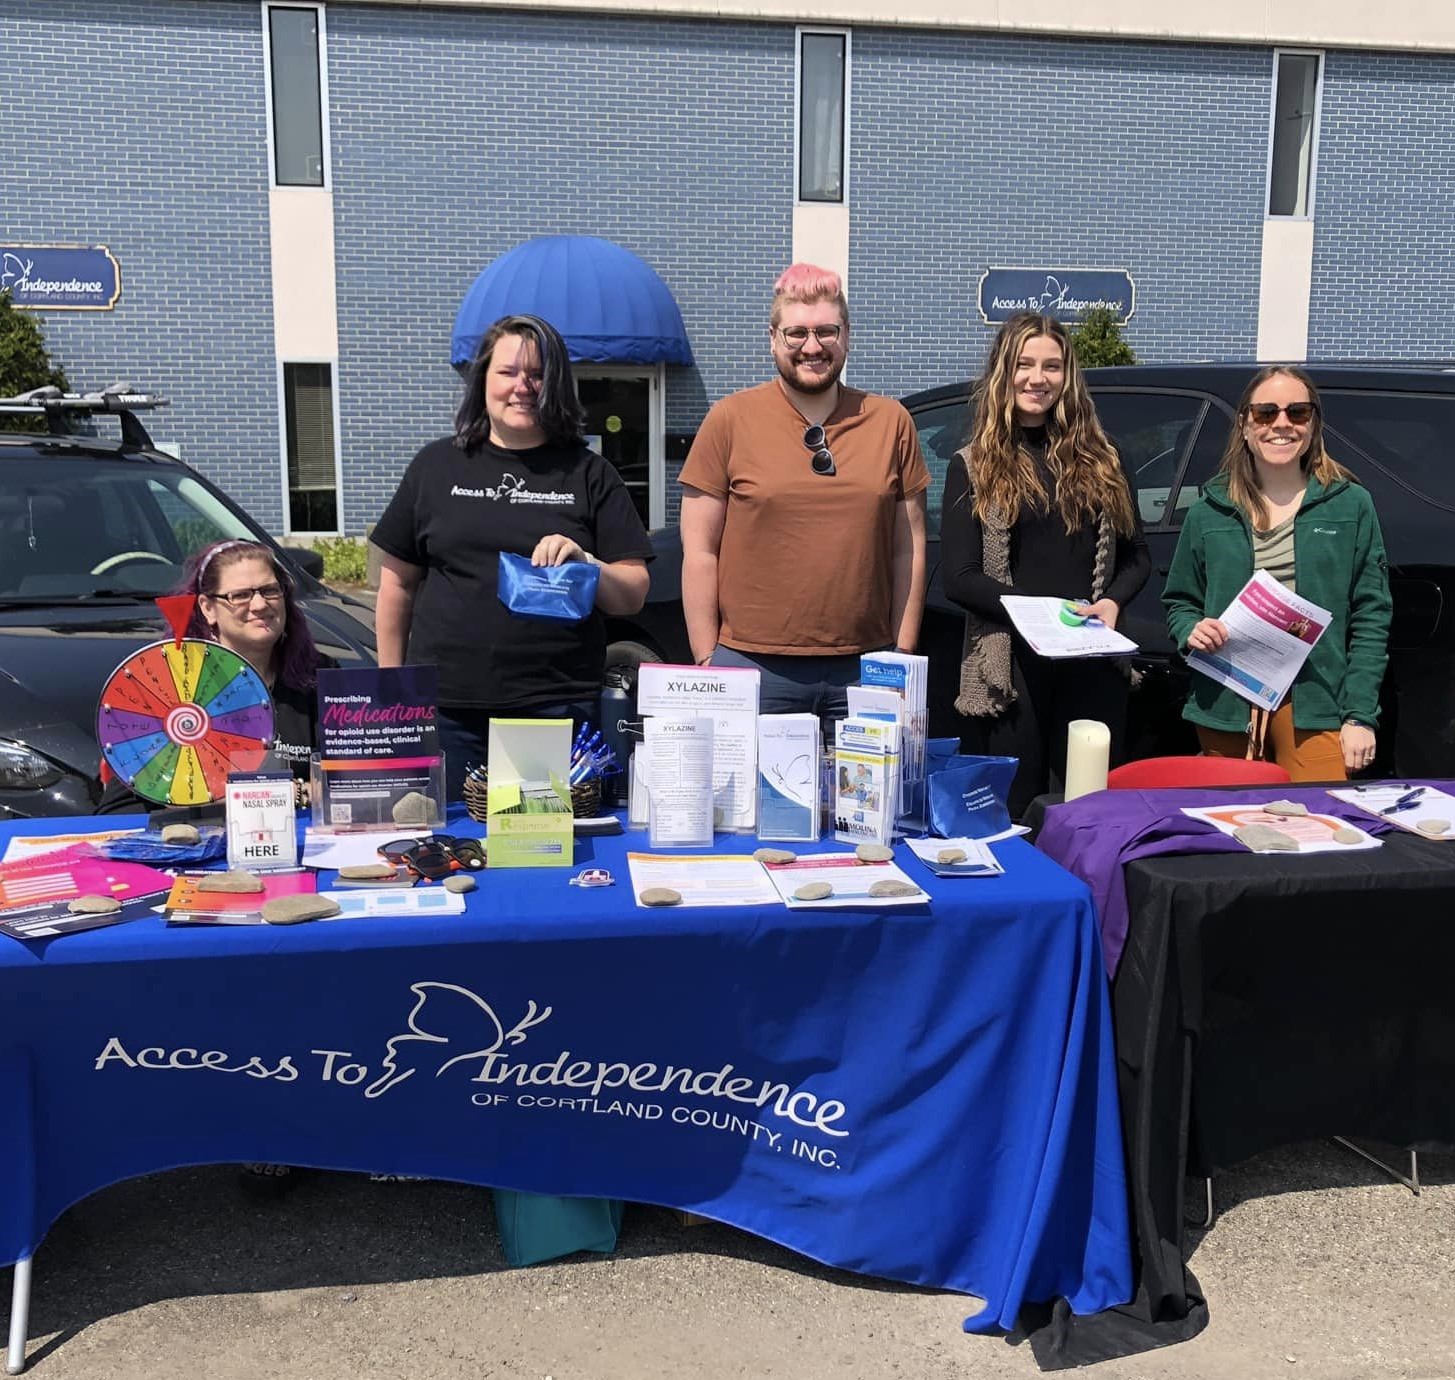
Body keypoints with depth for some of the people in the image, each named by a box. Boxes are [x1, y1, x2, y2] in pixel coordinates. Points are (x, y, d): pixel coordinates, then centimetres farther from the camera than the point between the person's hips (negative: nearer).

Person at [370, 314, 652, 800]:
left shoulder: (588, 473, 7)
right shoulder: (437, 465, 10)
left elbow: (635, 594, 4)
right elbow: (398, 585, 12)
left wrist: (584, 564, -15)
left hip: (557, 708, -1)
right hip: (446, 706, 1)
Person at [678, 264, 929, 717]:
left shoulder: (891, 422, 8)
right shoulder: (730, 420, 2)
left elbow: (908, 551, 9)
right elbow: (700, 552, 1)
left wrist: (904, 657, 5)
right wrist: (706, 661, -3)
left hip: (864, 667, 2)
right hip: (753, 667, -2)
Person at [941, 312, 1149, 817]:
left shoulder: (1102, 460, 12)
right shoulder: (972, 468, 3)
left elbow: (1136, 554, 15)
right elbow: (958, 578, -4)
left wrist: (1112, 602, -6)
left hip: (1093, 664, 3)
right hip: (1009, 666, -2)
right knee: (1012, 816, 5)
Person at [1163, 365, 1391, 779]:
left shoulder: (1351, 505, 6)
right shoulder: (1209, 513, 9)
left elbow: (1371, 617, 3)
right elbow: (1179, 602, 18)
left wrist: (1360, 715, -5)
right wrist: (1190, 632, -6)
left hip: (1315, 705, -1)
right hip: (1225, 708, 2)